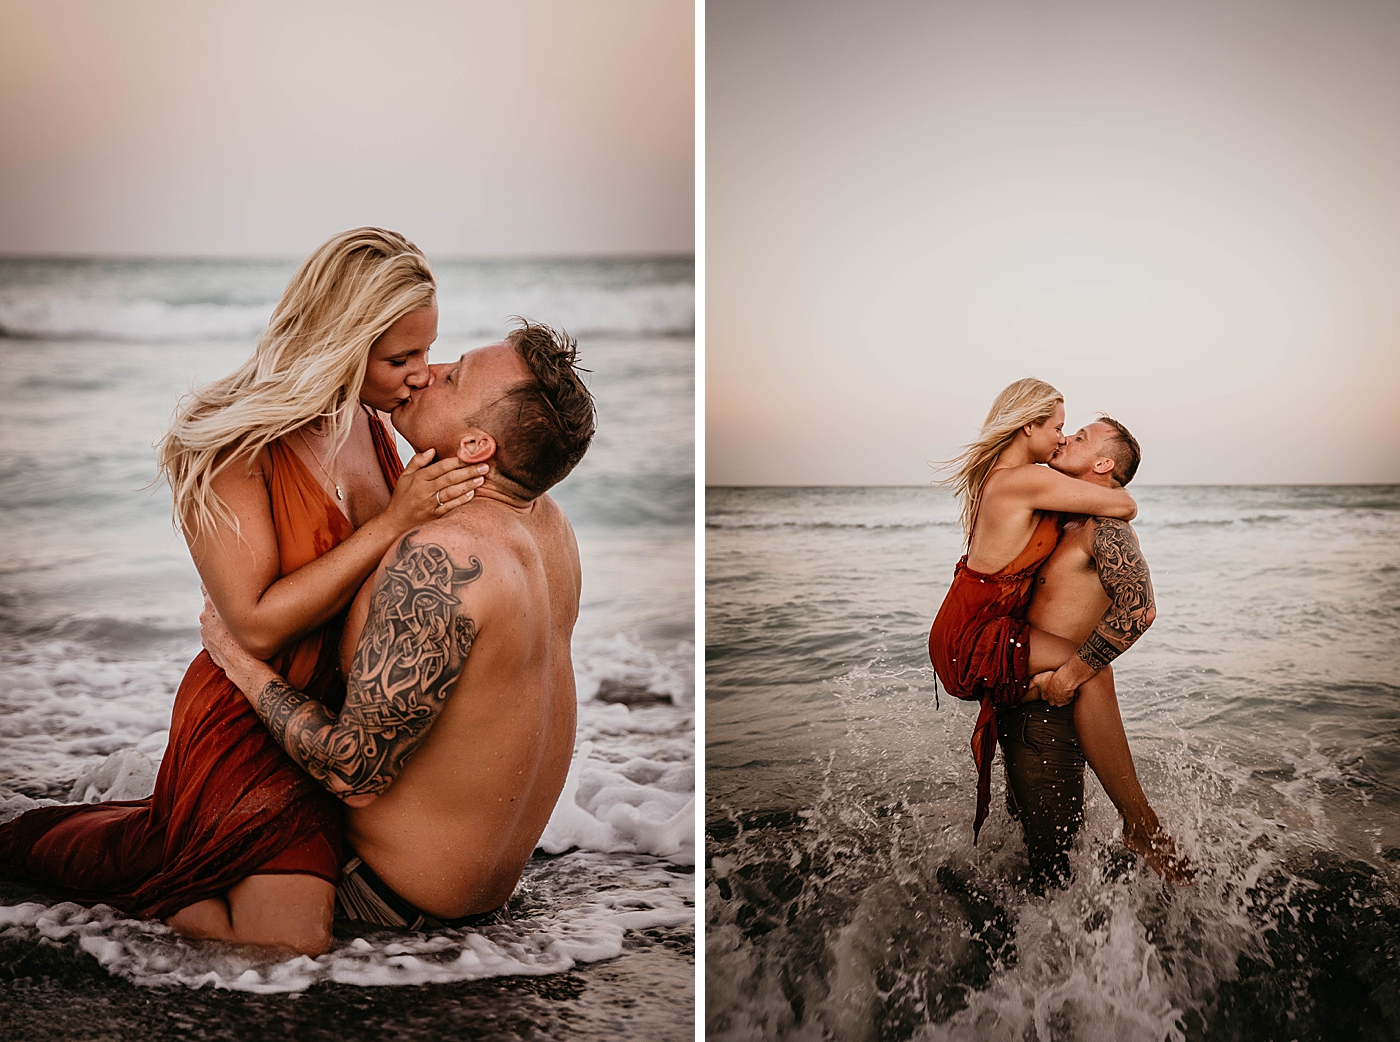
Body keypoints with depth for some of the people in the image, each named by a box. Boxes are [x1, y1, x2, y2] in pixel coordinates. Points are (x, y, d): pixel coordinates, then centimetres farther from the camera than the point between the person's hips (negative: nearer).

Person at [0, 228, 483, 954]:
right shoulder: (232, 442, -20)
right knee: (284, 956, -10)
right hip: (257, 725, -7)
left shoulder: (367, 420, 2)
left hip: (353, 716, 8)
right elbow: (258, 624, -25)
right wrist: (393, 522, -27)